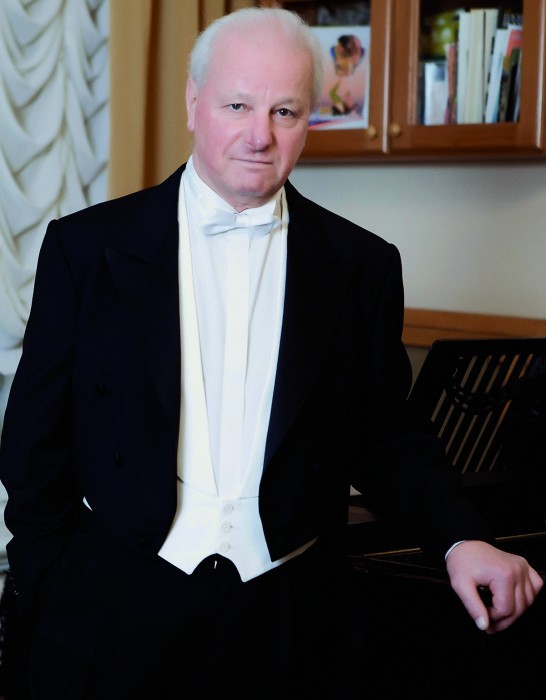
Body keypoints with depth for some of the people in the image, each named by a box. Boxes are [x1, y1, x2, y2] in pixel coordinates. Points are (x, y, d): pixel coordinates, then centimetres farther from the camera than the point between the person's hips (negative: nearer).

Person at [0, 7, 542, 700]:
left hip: (293, 622, 1)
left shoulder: (363, 266, 3)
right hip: (113, 612, -1)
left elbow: (387, 435, 8)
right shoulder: (87, 246, -1)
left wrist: (461, 537, -8)